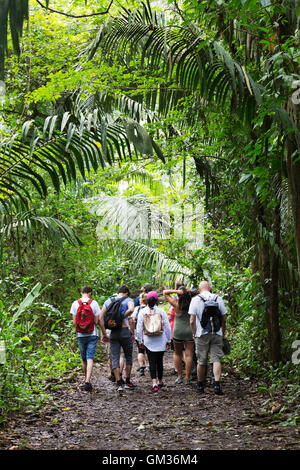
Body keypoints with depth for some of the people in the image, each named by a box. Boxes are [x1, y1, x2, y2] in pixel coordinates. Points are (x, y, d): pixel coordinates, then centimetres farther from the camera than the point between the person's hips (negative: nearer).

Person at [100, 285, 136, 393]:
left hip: (113, 333, 2)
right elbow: (131, 309, -24)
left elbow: (101, 318, 5)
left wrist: (104, 334, 6)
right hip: (125, 331, -2)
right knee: (128, 357, 13)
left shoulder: (108, 301, 12)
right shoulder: (128, 300, 1)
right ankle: (127, 382, 18)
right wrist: (122, 317, -10)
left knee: (115, 358, 5)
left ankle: (119, 384, 1)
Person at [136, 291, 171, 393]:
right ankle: (160, 381, 27)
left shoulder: (142, 312, -3)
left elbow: (139, 328, -2)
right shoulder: (161, 311, -3)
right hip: (161, 341, 1)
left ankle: (154, 383, -13)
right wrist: (168, 340, 8)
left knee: (152, 361, -1)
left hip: (148, 341, -1)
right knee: (159, 361, 14)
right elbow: (167, 327, -1)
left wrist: (140, 341, 8)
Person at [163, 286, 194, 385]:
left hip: (178, 331, -1)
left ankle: (179, 376, 14)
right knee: (188, 354, 3)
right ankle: (188, 378, 2)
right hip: (190, 331, 1)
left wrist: (177, 291, -14)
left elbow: (165, 292, -2)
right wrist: (188, 292, 0)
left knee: (177, 354, 15)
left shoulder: (176, 304, -8)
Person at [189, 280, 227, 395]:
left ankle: (200, 386, 21)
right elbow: (224, 319, 6)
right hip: (216, 334, 1)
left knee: (201, 361, 9)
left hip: (202, 334, -1)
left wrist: (195, 334, 4)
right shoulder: (218, 299, 4)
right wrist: (223, 334, 15)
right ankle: (217, 385, -13)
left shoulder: (195, 300, -2)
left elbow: (192, 321, -6)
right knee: (216, 359, 0)